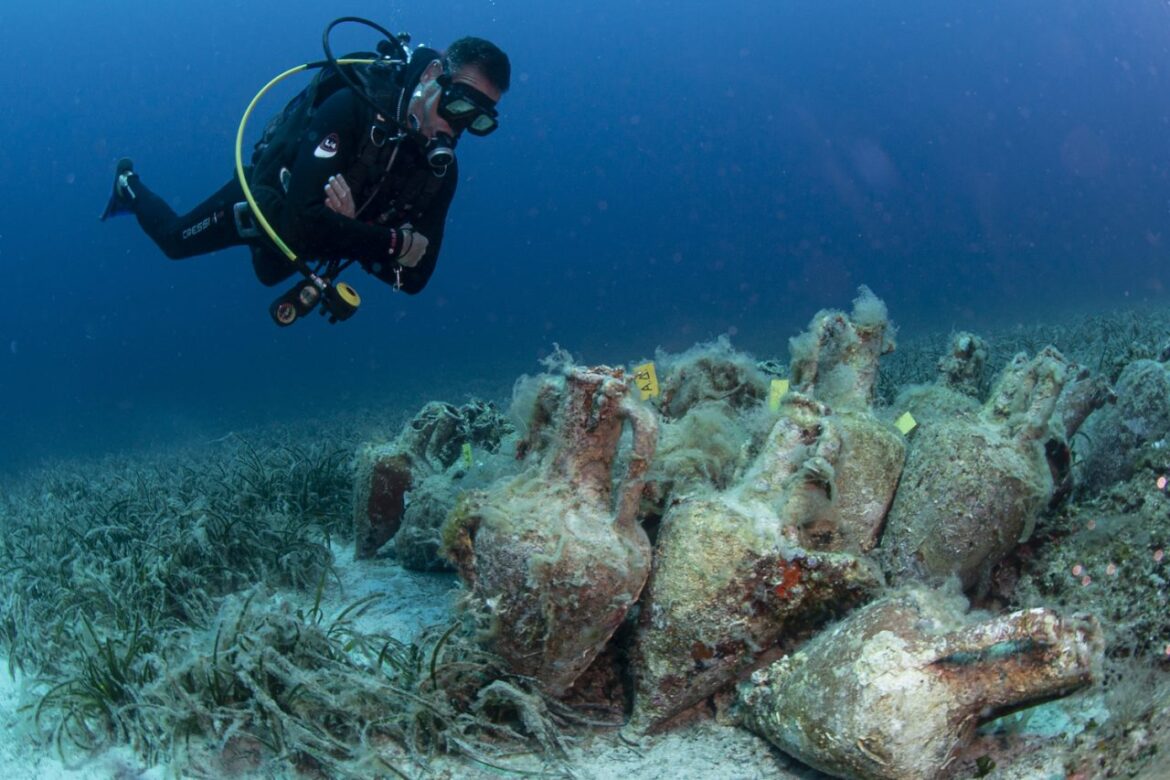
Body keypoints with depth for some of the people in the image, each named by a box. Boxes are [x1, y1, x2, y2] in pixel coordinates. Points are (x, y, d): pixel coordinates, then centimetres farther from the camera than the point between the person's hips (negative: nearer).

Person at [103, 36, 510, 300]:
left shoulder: (442, 170, -24)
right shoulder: (353, 108, -41)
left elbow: (414, 276, -23)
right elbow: (303, 223, -49)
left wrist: (352, 233, -39)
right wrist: (396, 242, -44)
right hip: (262, 203, -5)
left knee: (269, 272, 36)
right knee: (173, 239, 23)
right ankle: (129, 185, 50)